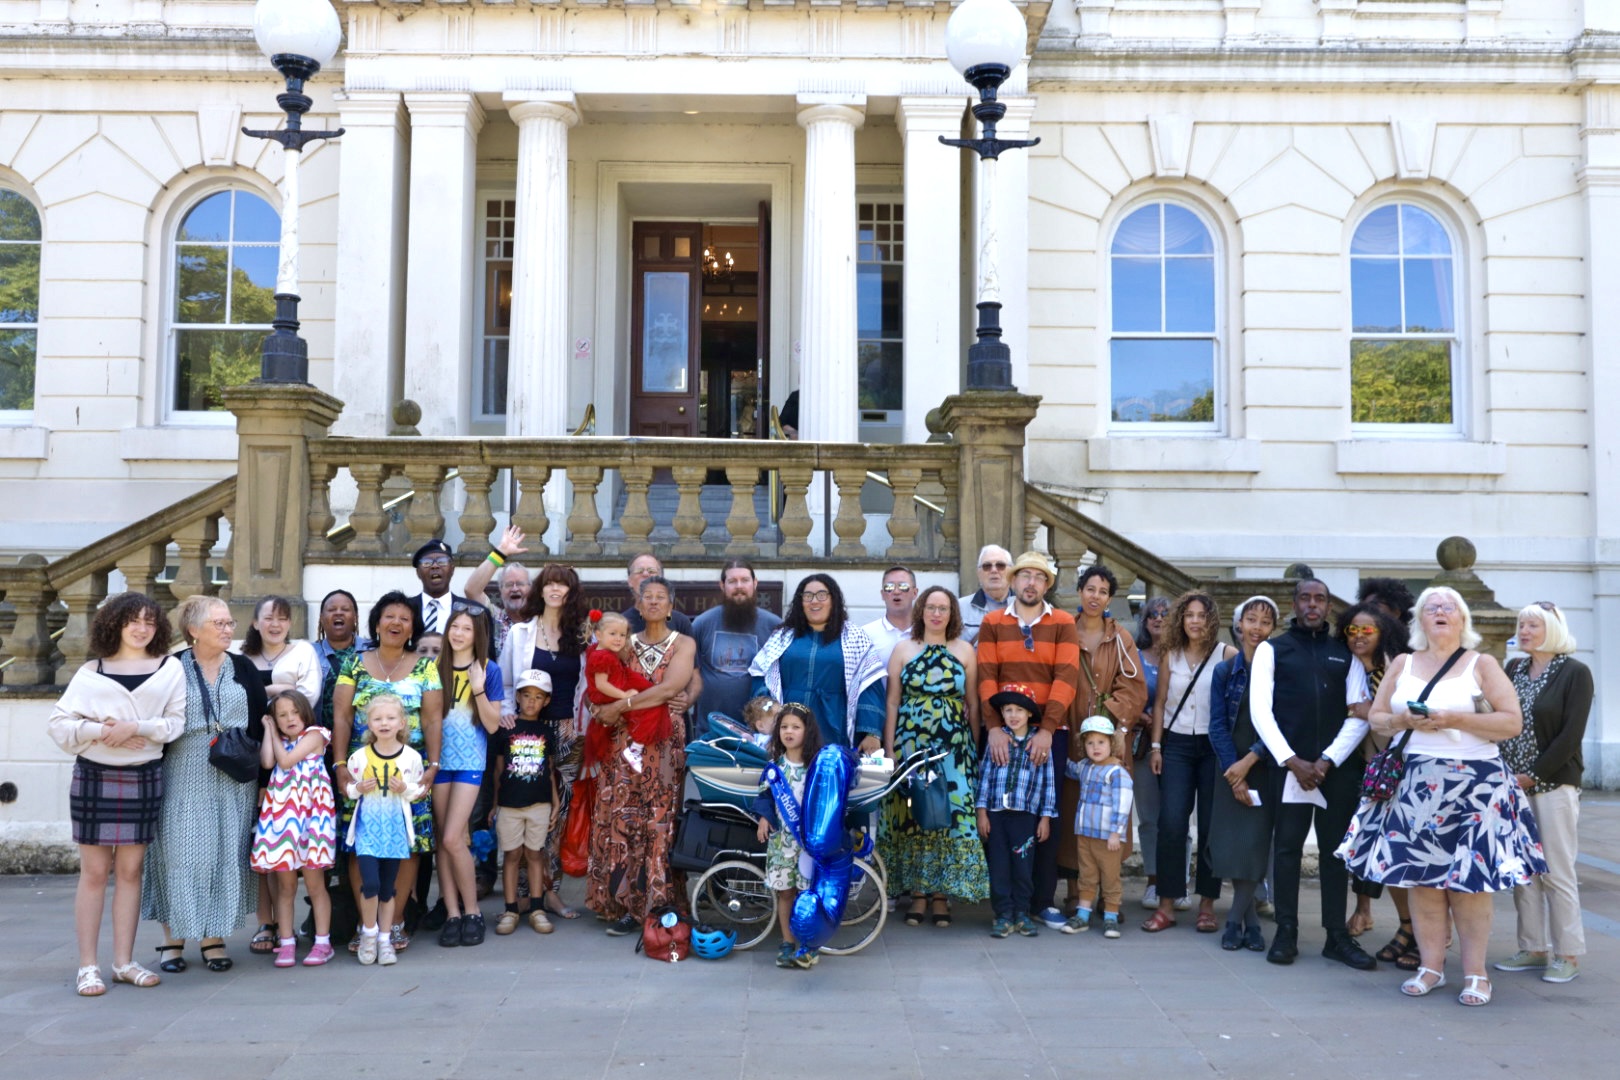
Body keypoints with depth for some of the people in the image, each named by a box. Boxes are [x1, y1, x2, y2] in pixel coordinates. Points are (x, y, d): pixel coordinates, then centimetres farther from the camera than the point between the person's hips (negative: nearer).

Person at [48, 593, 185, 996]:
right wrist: (99, 731, -14)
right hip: (95, 777, -1)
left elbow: (176, 722, -2)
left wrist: (136, 727, -16)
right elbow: (59, 722, 0)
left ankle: (124, 962, 16)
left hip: (144, 778, 1)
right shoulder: (91, 672, 4)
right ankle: (87, 966, 9)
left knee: (130, 870, 8)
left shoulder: (170, 668, 4)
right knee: (94, 871, 2)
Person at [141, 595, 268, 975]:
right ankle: (173, 938, 9)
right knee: (180, 854, -1)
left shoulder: (245, 669, 8)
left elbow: (260, 724, 8)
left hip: (232, 782, 2)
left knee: (224, 854, 3)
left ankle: (213, 936, 12)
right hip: (182, 780, -2)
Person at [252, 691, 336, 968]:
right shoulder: (279, 742, 17)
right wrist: (269, 730, 5)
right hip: (280, 812, 5)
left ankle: (322, 943, 6)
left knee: (314, 883, -1)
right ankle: (286, 943, 13)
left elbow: (286, 761, -11)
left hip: (309, 812, -5)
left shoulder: (315, 735, 0)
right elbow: (267, 762, -4)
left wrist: (276, 736, 4)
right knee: (285, 885, 7)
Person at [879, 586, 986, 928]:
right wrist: (889, 750, -1)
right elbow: (892, 702, 5)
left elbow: (973, 704, 7)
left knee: (951, 815, -3)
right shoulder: (903, 649, 6)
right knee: (911, 815, 1)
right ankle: (917, 894, 11)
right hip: (909, 744, 0)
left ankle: (942, 894, 8)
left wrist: (976, 748, 3)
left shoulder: (965, 650, 6)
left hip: (954, 746, 0)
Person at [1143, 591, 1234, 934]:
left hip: (1213, 746, -2)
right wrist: (1156, 745, 5)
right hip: (1176, 745, 2)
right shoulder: (1171, 655, 8)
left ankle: (1207, 903, 15)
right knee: (1171, 824, -5)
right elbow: (1160, 703, 10)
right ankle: (1167, 904, 2)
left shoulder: (1227, 655, -3)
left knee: (1211, 826, 3)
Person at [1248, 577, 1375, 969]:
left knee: (1336, 849, 6)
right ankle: (1286, 933, 8)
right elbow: (1260, 711, -1)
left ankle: (1337, 936, 13)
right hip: (1288, 764, -2)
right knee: (1287, 847, 1)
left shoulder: (1346, 654, 12)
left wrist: (1328, 761, -6)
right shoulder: (1271, 650, 7)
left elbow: (1358, 716, 5)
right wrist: (1291, 761, -9)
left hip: (1337, 767, 2)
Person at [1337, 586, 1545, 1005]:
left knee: (1469, 878, -3)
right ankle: (1431, 967, 13)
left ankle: (1475, 974, 6)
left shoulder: (1482, 664, 2)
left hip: (1473, 783, -3)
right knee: (1420, 874, 3)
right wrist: (1406, 719, -8)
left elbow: (1513, 722, -5)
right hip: (1417, 783, 3)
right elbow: (1377, 718, 13)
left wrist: (1454, 719, -15)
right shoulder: (1402, 664, 11)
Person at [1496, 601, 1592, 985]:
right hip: (1512, 783, 5)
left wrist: (1533, 776, -12)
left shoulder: (1575, 673, -4)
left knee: (1557, 871, -2)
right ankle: (1534, 949, 16)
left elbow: (1571, 734, -11)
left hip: (1554, 783, -5)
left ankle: (1568, 954, 9)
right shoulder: (1513, 669, 10)